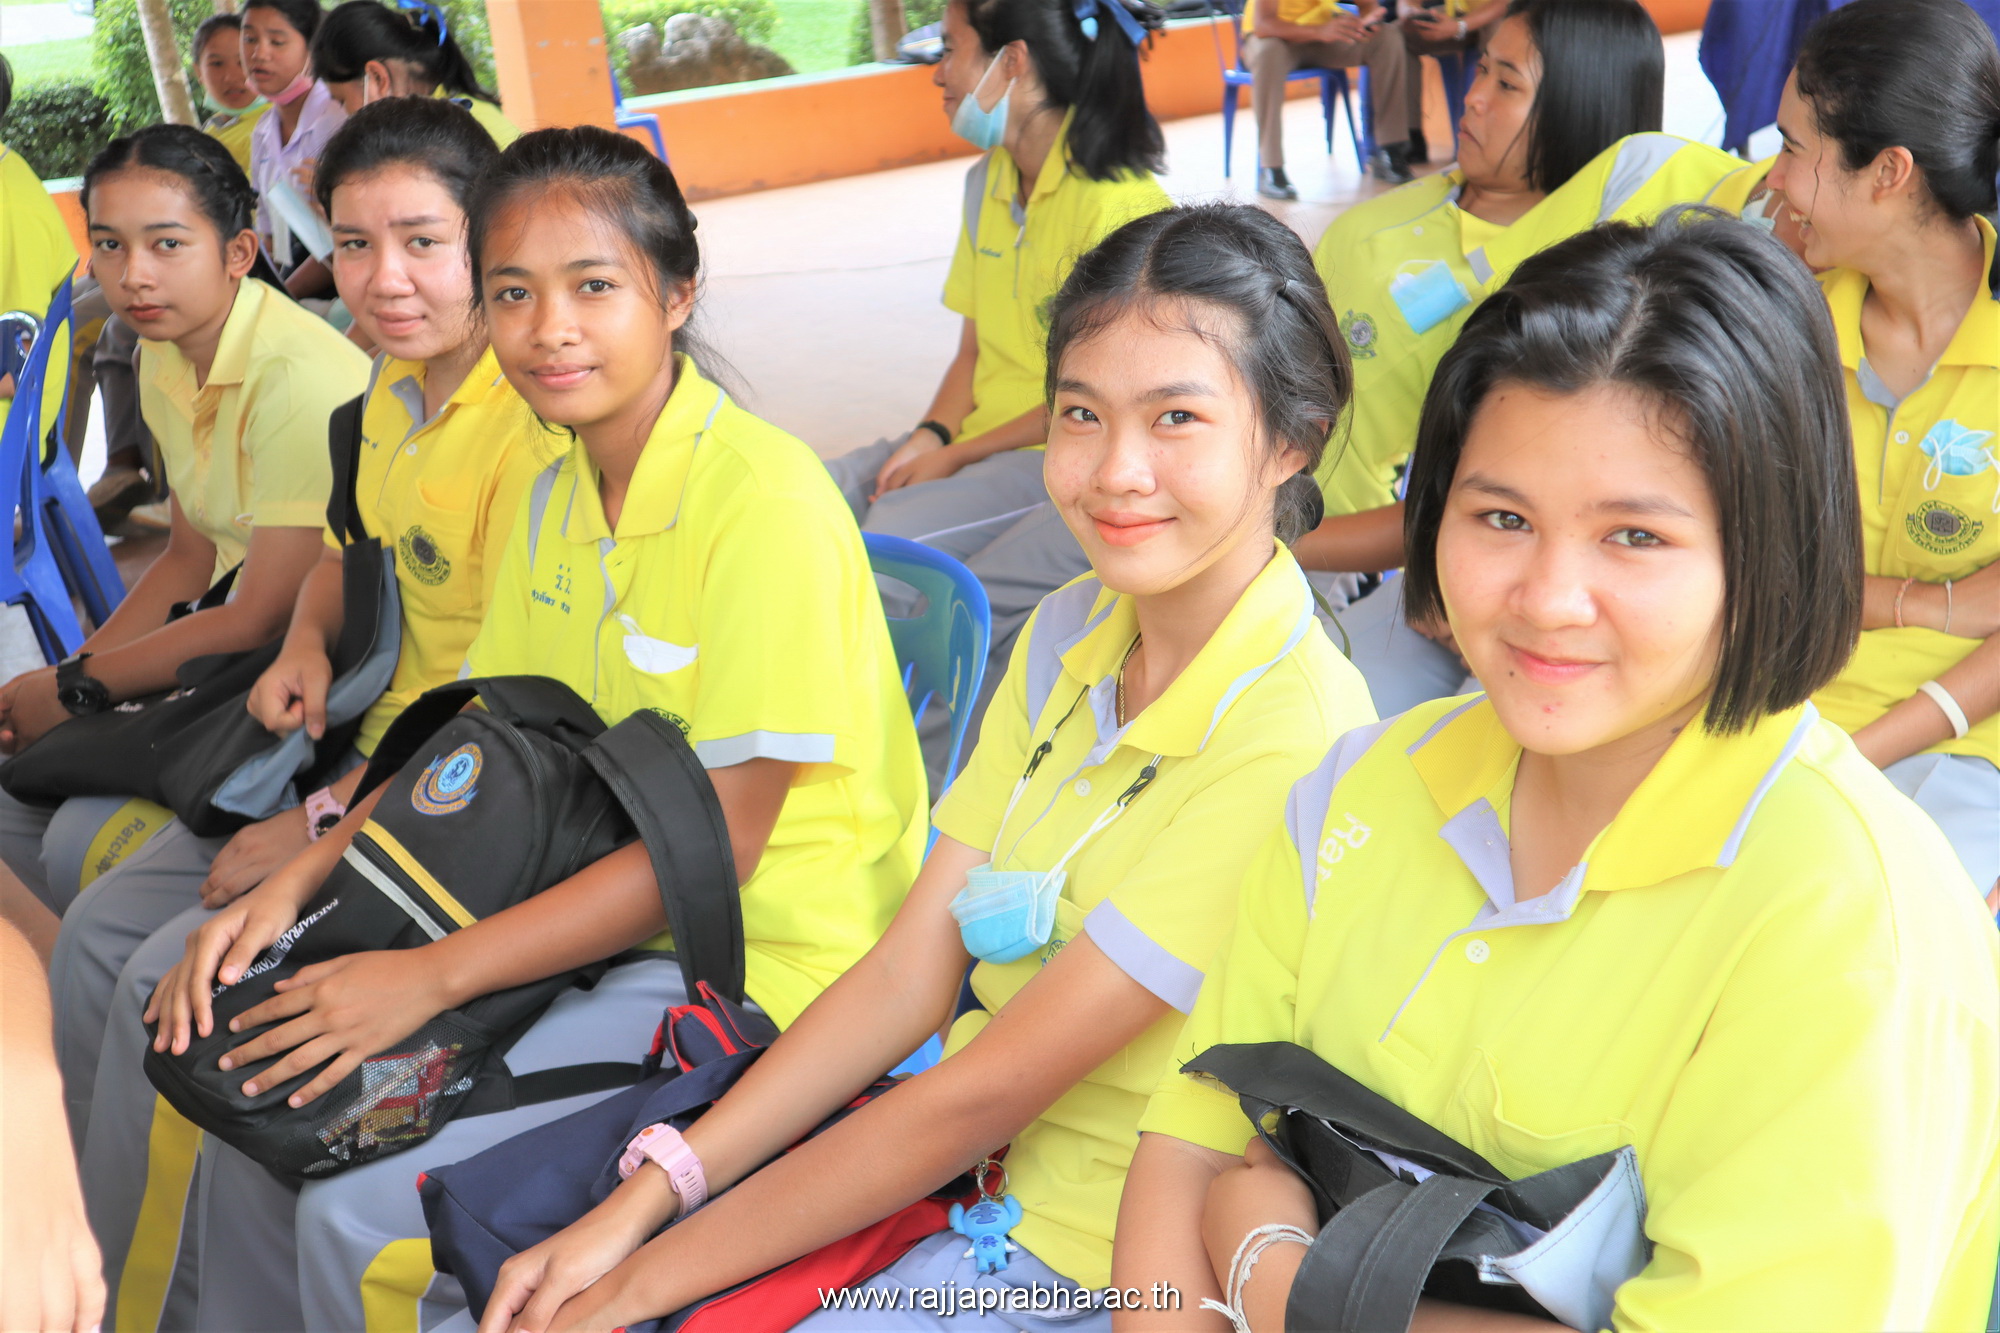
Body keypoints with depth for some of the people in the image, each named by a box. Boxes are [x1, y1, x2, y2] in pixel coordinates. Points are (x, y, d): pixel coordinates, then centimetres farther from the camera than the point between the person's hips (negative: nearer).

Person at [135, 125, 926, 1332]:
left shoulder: (765, 499, -20)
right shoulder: (560, 493, 7)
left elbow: (719, 840, -20)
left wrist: (436, 974, -21)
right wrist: (291, 888, -3)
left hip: (762, 957, -8)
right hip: (601, 908, 8)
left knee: (362, 1215, -15)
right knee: (263, 1106, 3)